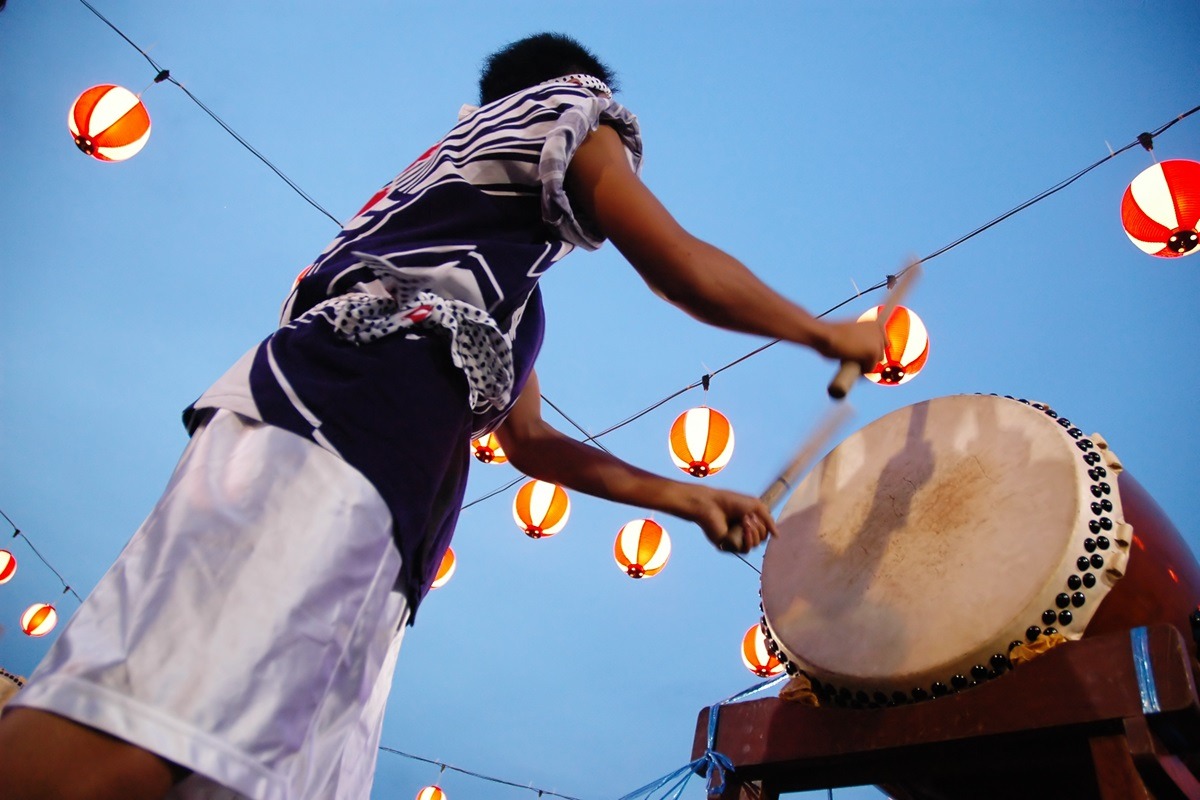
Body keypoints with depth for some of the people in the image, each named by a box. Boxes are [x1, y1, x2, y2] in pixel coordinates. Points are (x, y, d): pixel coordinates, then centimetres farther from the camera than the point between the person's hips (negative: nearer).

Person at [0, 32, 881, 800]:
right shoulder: (565, 106, 19)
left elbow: (528, 438, 36)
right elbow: (684, 269, 5)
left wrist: (686, 498, 36)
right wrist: (830, 335, 22)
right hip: (324, 428, -9)